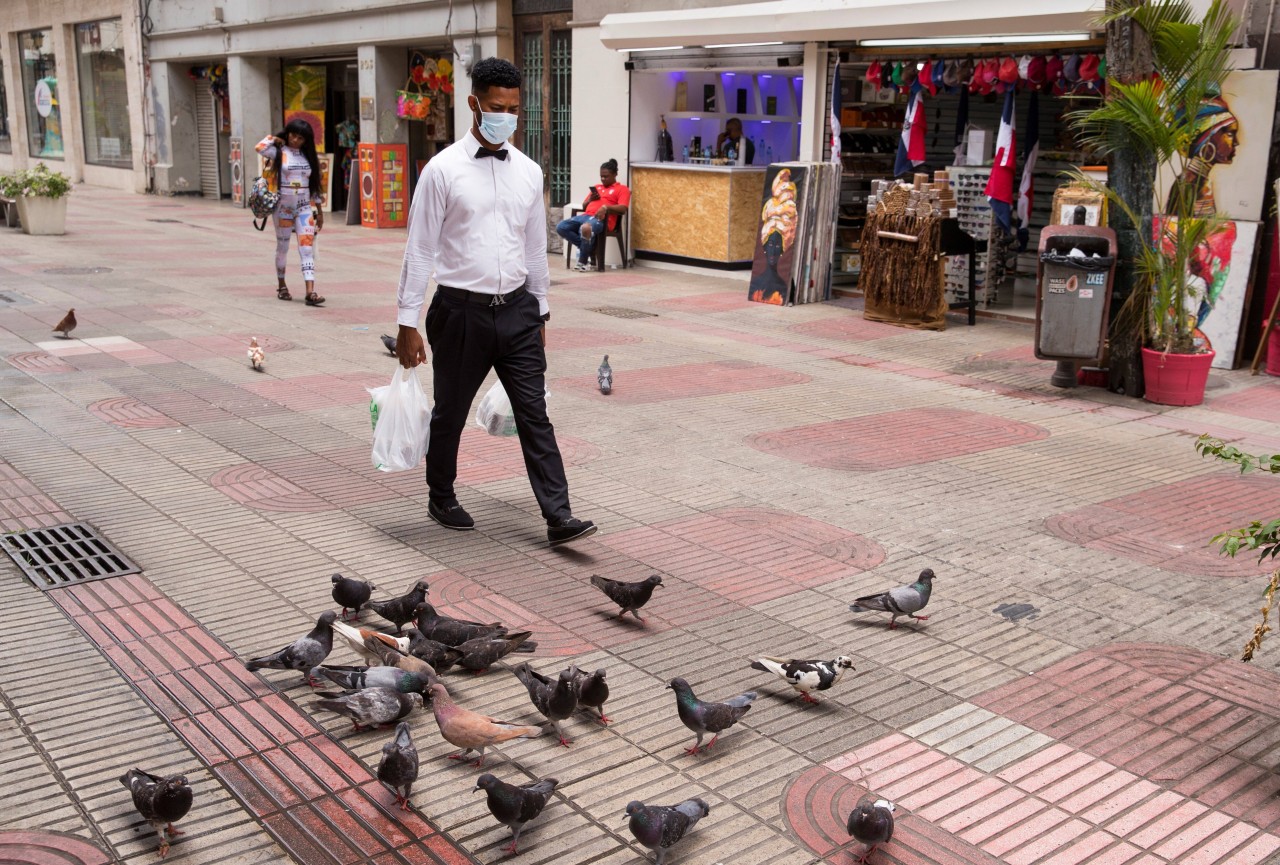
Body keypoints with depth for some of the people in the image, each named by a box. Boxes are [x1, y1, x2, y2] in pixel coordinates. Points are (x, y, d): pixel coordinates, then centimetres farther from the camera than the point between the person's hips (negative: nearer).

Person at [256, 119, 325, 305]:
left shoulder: (308, 156, 10)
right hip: (283, 206, -2)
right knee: (283, 247, 10)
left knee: (307, 248, -9)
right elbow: (260, 148, -22)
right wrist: (274, 138, -4)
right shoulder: (280, 152, -1)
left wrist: (319, 209, 12)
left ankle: (310, 292, -17)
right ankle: (281, 286, 27)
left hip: (305, 206, 2)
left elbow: (315, 184, 14)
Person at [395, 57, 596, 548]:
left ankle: (558, 516, 1)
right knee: (450, 414, 13)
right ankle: (441, 498, 34)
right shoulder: (444, 170, -6)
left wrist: (540, 313, 16)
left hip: (517, 309, 3)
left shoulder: (529, 172, 7)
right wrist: (407, 324, -7)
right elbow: (420, 250, -6)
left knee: (534, 414, 0)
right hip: (462, 310, -3)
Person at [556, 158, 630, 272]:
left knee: (586, 228, -41)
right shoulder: (596, 187, 31)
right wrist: (590, 199, 8)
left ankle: (583, 262, -22)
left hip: (601, 219, -7)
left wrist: (606, 207, -19)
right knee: (561, 227, -15)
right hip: (586, 216, 7)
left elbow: (623, 209, -5)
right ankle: (586, 247, -5)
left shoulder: (622, 189, 11)